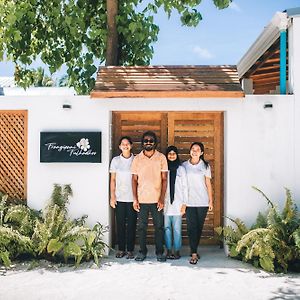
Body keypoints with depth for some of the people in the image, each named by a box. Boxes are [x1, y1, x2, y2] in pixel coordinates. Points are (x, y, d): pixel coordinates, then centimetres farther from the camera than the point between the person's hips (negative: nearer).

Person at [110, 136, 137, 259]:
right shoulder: (115, 160, 5)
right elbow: (113, 179, 7)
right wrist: (112, 196, 0)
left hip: (132, 198, -1)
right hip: (119, 198, 1)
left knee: (131, 224, 2)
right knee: (120, 224, 5)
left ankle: (130, 250, 12)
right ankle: (121, 249, 17)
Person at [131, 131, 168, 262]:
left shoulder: (161, 157, 1)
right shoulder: (137, 159, 4)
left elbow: (164, 179, 0)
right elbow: (134, 180, 5)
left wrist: (162, 198, -8)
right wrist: (135, 199, -3)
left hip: (156, 199, -1)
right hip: (141, 199, 1)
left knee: (159, 226, 5)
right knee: (141, 226, 7)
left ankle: (159, 252, 17)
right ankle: (142, 251, 20)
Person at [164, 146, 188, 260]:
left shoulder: (181, 169, 6)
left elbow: (185, 187, 5)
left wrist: (184, 203, -1)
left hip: (177, 203, -1)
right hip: (165, 203, 1)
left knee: (177, 228, 0)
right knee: (167, 227, 3)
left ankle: (177, 250, 9)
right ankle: (169, 250, 13)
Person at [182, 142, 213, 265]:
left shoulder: (205, 166, 5)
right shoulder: (184, 165, 5)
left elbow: (208, 184, 7)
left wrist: (211, 201, 5)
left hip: (202, 201, 1)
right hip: (189, 202, 0)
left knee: (199, 227, 6)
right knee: (191, 227, -7)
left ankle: (194, 250, 21)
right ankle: (194, 254, -6)